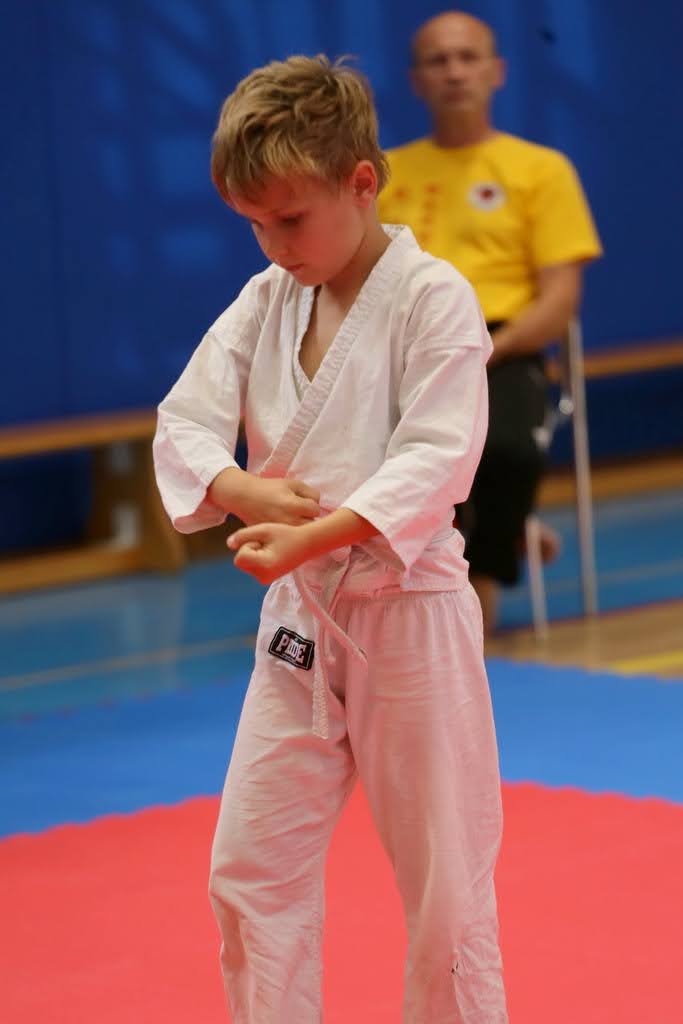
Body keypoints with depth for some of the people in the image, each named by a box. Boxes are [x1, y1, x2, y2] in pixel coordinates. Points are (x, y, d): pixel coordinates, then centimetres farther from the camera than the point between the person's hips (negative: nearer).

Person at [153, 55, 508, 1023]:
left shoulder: (433, 298, -13)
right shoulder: (264, 300, 5)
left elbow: (437, 461, -21)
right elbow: (184, 422, 1)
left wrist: (314, 537, -32)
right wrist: (244, 492, -20)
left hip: (407, 608, -6)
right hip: (299, 616, 6)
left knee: (446, 888, 3)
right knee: (251, 871, 9)